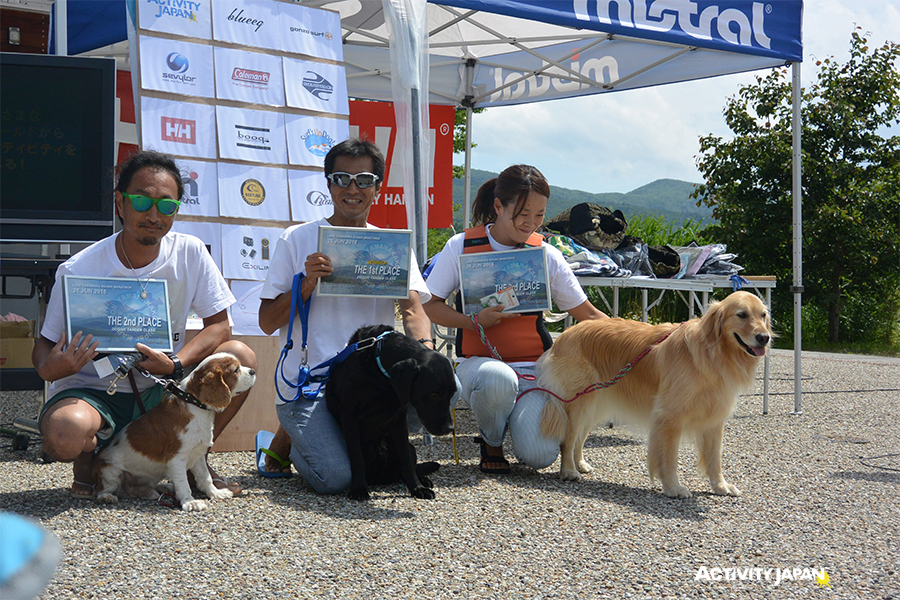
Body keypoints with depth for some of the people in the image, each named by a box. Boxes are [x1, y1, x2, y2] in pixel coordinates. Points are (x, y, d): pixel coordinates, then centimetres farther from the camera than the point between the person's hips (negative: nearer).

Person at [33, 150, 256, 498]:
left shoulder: (190, 253, -6)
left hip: (161, 391, 3)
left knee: (239, 357, -19)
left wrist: (175, 365, -24)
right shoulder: (78, 270, -13)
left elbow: (218, 325, -5)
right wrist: (49, 368, -30)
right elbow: (45, 344, -4)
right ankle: (90, 459, 4)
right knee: (65, 431, -38)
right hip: (93, 391, -3)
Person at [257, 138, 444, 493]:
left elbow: (412, 309, -1)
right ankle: (286, 440, 12)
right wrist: (307, 283, -13)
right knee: (336, 476, -25)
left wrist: (425, 349, -23)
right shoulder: (297, 240, 5)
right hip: (308, 383, -4)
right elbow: (267, 322, 3)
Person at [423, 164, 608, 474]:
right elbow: (430, 305, 3)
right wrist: (474, 321, -15)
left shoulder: (546, 255, 2)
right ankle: (491, 442, -5)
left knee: (539, 455, -24)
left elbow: (588, 314, 6)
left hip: (534, 368, 1)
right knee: (498, 379, -40)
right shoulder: (462, 247, -3)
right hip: (478, 362, -1)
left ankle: (518, 415, 14)